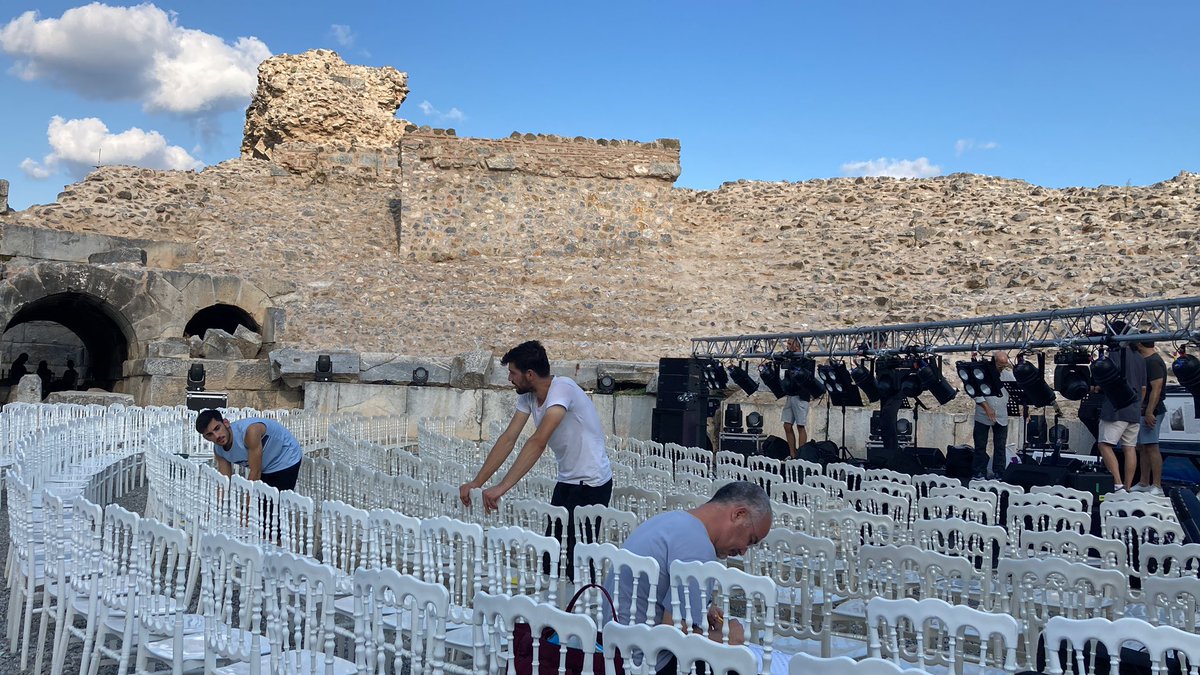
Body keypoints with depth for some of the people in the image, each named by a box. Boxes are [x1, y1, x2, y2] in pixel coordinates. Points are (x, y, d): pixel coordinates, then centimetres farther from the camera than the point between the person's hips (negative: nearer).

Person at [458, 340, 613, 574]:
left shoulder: (562, 389, -23)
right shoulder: (528, 396, 4)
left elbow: (538, 442, -33)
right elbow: (508, 440, 2)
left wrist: (502, 487, -38)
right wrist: (476, 482, -6)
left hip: (592, 483, -9)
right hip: (566, 481, 9)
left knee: (576, 557, -8)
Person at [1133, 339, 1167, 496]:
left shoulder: (1154, 362, -14)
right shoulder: (1144, 361, 17)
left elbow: (1156, 388, -22)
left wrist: (1149, 412, -26)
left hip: (1150, 412, -10)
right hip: (1141, 412, 10)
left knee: (1151, 447, -11)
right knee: (1142, 447, 13)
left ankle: (1157, 487, -11)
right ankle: (1144, 484, 19)